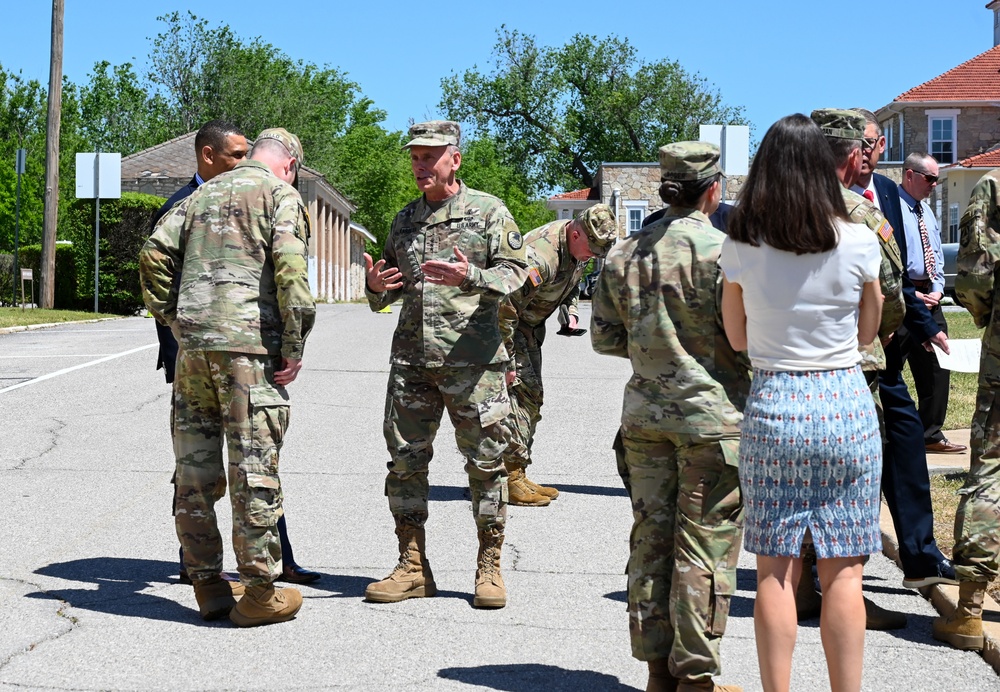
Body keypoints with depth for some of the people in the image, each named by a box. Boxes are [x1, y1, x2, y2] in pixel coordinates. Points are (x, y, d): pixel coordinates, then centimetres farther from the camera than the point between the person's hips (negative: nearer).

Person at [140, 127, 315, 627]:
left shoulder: (203, 194, 20)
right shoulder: (280, 194, 2)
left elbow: (154, 254, 12)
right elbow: (289, 267, -13)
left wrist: (170, 316, 15)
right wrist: (294, 347, -9)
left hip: (192, 342, 6)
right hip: (248, 343, -6)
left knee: (194, 468, 10)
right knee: (254, 468, -2)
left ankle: (206, 584, 17)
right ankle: (258, 591, 3)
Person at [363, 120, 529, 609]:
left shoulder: (488, 211, 2)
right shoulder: (405, 219, 17)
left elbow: (514, 272, -6)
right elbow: (388, 292, 23)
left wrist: (469, 278, -24)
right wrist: (375, 287, -1)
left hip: (472, 359, -5)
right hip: (411, 358, 5)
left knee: (485, 462, -1)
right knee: (405, 461, 5)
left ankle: (489, 567, 10)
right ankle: (413, 567, 14)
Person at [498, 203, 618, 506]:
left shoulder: (579, 246, -4)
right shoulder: (542, 255, -34)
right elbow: (506, 306, -31)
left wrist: (570, 309, 0)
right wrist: (506, 362, -27)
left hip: (529, 325, 9)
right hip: (502, 323, -9)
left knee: (531, 397, 9)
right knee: (521, 391, -16)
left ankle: (518, 477, 15)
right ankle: (509, 477, -13)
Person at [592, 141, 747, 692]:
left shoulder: (624, 254, 5)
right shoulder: (723, 250, -13)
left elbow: (604, 337, 9)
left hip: (645, 413, 6)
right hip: (713, 416, -5)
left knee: (651, 538, 12)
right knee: (705, 548, 1)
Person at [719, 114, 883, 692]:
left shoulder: (740, 248, -4)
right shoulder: (859, 242, -6)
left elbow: (737, 338, 7)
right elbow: (868, 331, 7)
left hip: (772, 406, 1)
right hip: (845, 404, 0)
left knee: (775, 572, 7)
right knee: (843, 573, 6)